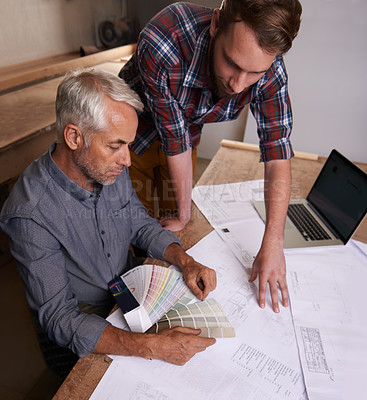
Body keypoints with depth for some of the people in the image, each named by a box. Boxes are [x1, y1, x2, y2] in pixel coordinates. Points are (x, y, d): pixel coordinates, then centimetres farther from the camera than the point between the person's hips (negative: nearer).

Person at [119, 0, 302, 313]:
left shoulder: (269, 70, -29)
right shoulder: (159, 43, -40)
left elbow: (278, 154, -26)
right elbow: (176, 144, -33)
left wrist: (273, 244, -30)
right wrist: (183, 213, -19)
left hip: (187, 134, 3)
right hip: (134, 134, -2)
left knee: (176, 226, 11)